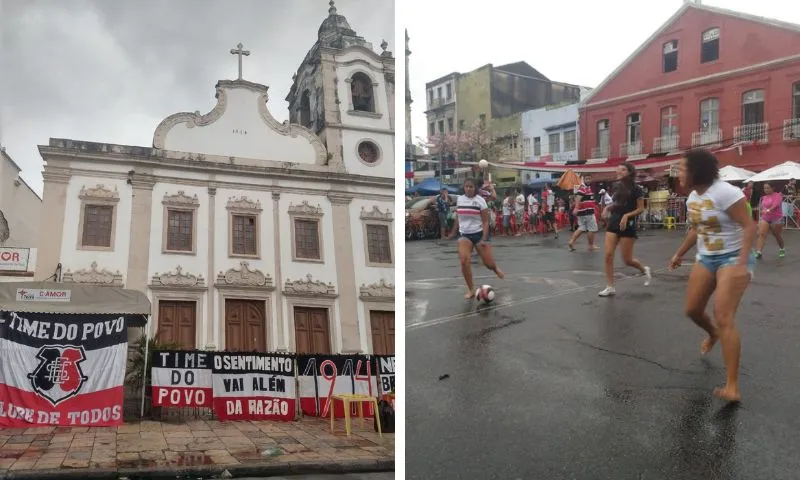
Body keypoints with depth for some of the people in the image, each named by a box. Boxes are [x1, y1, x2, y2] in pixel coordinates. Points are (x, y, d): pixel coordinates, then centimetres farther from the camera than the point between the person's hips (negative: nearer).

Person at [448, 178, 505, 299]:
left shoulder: (480, 200, -8)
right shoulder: (459, 199, 4)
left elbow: (485, 221, -9)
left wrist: (484, 238, -17)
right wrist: (453, 232, 25)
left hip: (479, 233, -2)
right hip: (464, 235, 3)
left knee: (489, 263, -1)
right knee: (464, 261, -18)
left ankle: (495, 269, 41)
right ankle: (471, 290, -2)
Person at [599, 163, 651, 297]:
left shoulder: (636, 189, -10)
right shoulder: (617, 187, 8)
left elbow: (641, 209, -8)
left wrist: (627, 215, -22)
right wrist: (608, 207, 3)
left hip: (627, 226, -5)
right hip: (613, 224, 6)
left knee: (627, 260, 2)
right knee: (608, 255, -6)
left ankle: (644, 270, 35)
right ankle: (610, 287, 1)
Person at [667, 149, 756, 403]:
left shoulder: (724, 192, -21)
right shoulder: (692, 198, 5)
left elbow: (749, 226, -23)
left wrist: (742, 264, -30)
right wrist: (679, 254, 25)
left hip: (733, 259, -8)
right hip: (705, 259, 8)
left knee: (724, 319, -16)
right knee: (692, 310, 11)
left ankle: (732, 387, -13)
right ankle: (712, 334, 48)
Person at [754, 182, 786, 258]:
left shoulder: (777, 195, -11)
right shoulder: (764, 197, 7)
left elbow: (776, 204, -29)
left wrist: (768, 210, -44)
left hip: (776, 218, -4)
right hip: (764, 218, 4)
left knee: (777, 235, 12)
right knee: (761, 234, -15)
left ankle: (782, 249, 38)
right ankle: (758, 252, -23)